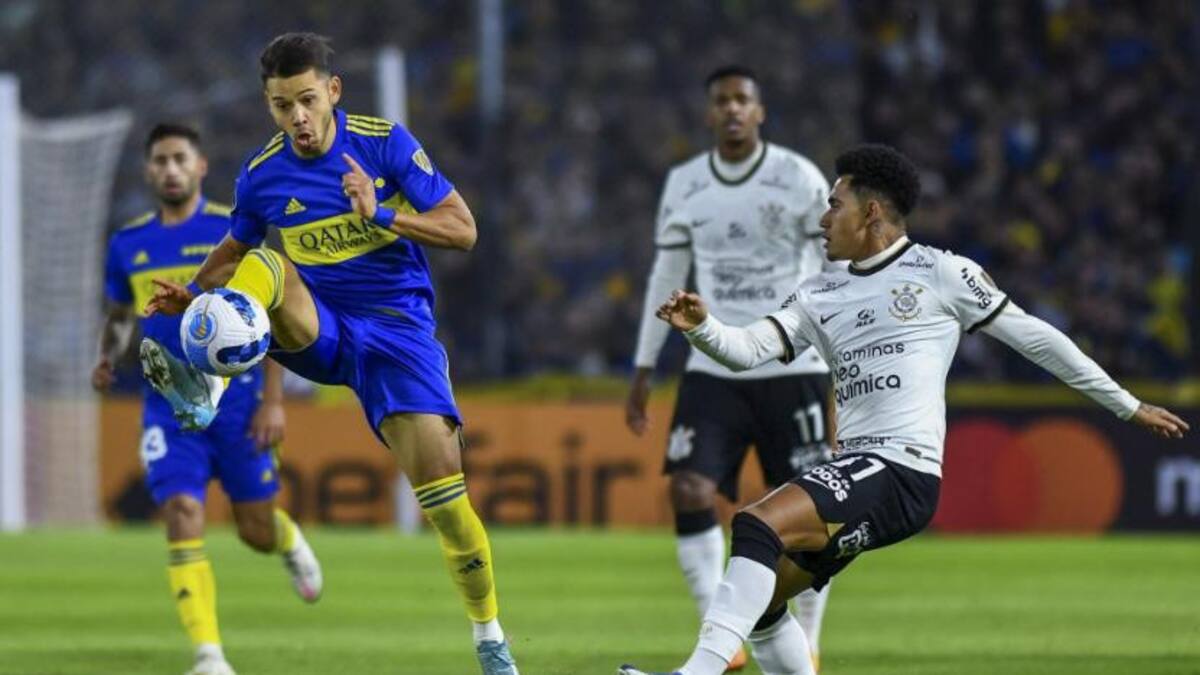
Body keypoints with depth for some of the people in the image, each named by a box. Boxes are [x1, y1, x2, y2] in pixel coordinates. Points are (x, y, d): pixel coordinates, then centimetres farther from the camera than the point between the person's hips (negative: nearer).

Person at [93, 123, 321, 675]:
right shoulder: (128, 244, 6)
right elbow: (120, 316, 21)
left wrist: (273, 400, -10)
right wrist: (107, 359, -2)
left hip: (236, 399, -1)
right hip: (169, 407, 2)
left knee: (256, 531, 6)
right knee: (182, 516, -17)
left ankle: (290, 543, 46)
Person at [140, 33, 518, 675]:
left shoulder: (386, 143, -7)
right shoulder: (261, 176, -1)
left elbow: (463, 230, -8)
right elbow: (234, 251, 18)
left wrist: (381, 215, -22)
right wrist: (190, 295, -2)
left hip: (397, 327, -2)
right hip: (317, 330, 2)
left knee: (442, 488, -15)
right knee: (264, 267, -28)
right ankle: (208, 384, -45)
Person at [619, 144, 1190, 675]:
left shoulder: (939, 273, 2)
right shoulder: (820, 296, 20)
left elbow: (1032, 336, 7)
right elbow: (748, 350, 11)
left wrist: (1128, 407, 11)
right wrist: (700, 327, -13)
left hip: (903, 471, -8)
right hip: (851, 471, 8)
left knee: (757, 524, -26)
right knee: (757, 601, 6)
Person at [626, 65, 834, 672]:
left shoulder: (798, 179, -5)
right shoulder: (683, 185, 5)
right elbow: (666, 276, 14)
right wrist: (643, 370, 12)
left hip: (792, 369, -3)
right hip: (713, 370, 3)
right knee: (689, 490, -13)